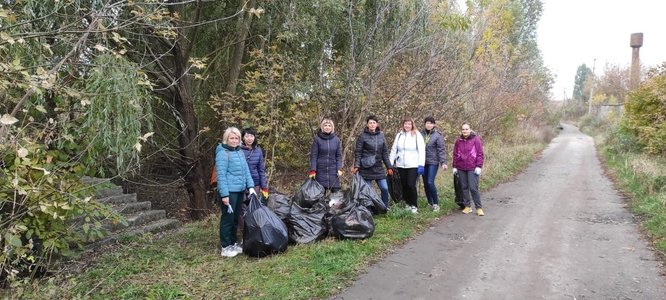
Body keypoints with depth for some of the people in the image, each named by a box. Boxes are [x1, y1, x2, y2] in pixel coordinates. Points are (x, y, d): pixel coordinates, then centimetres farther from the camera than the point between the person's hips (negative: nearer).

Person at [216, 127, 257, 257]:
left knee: (236, 218, 15)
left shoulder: (240, 152, 12)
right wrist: (224, 194, -19)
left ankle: (233, 243, 27)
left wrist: (251, 186, 5)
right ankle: (225, 247, 8)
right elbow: (221, 175, -15)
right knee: (227, 218, -1)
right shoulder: (222, 153, -11)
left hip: (240, 190, 8)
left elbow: (246, 170, 15)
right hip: (229, 191, -8)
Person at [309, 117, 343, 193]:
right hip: (321, 171, -2)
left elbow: (339, 156, 7)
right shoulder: (317, 139, -2)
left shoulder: (336, 140, 5)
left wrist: (339, 169, -4)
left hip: (333, 171, 2)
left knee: (336, 192, 0)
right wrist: (313, 170, -8)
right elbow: (313, 156, -2)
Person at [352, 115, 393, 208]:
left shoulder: (381, 136, 10)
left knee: (385, 188, -1)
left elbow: (385, 153, 13)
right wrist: (356, 166, -15)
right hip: (366, 168, -4)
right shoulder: (362, 136, -3)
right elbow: (358, 152, -5)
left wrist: (389, 166, 10)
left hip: (379, 168, 4)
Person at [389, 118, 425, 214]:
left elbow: (421, 151, -7)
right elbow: (393, 150, 11)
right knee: (404, 186, 8)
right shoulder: (399, 135, 9)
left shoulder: (417, 135, -3)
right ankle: (408, 204, 23)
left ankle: (414, 206, 5)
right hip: (401, 165, 4)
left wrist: (421, 165, -14)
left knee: (411, 185, -10)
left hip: (413, 166, -4)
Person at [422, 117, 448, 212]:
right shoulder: (422, 134, 6)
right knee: (425, 183, 9)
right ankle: (430, 203, 22)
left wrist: (443, 162, -16)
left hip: (433, 162, -5)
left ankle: (436, 203, 1)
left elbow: (442, 150, -9)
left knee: (430, 182, -13)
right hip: (423, 162, 5)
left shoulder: (438, 135, -6)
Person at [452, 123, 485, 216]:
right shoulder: (458, 141, 9)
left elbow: (480, 154, -4)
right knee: (464, 187, 9)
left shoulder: (476, 139, -2)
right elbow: (455, 154, 14)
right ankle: (467, 206, 18)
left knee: (473, 188, -8)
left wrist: (479, 166, -9)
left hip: (472, 168, -4)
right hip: (461, 168, 4)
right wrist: (454, 166, 11)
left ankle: (479, 207, 2)